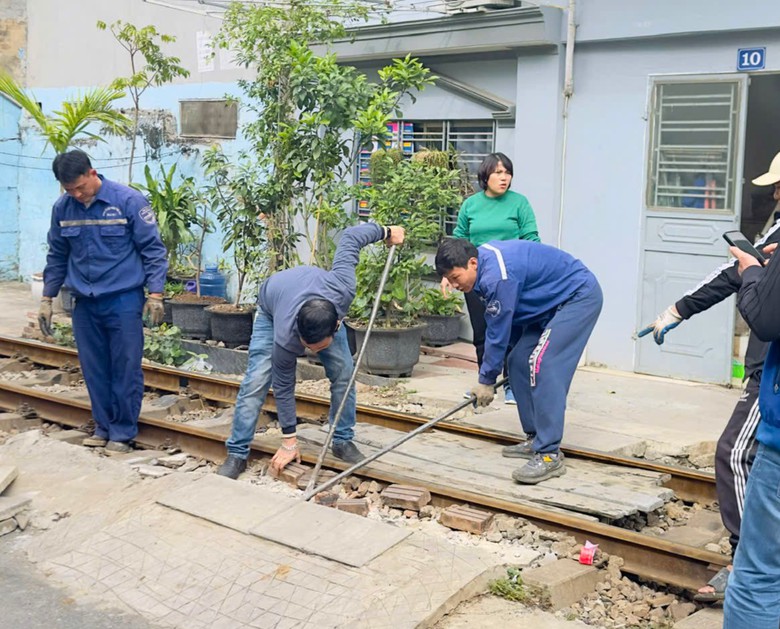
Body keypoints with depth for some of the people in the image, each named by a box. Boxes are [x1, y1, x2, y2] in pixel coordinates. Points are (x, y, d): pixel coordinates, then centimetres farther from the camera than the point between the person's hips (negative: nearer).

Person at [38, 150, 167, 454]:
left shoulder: (128, 201, -10)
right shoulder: (62, 208, 2)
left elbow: (153, 249, -7)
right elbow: (57, 256, 13)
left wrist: (155, 294, -12)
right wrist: (47, 298, 12)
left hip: (123, 301, -4)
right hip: (85, 304, 4)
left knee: (125, 370, 1)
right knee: (94, 371, 10)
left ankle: (123, 432, 12)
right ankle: (103, 427, 23)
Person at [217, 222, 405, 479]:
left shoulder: (342, 289, -44)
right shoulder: (285, 338, -44)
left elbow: (351, 237, -27)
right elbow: (283, 387, -27)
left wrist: (385, 232, -8)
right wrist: (289, 441, -19)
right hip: (272, 311, -3)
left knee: (343, 374, -9)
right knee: (256, 380, -17)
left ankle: (342, 441, 7)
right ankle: (237, 454, -7)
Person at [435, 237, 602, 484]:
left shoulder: (497, 276, -29)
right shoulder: (484, 262, 1)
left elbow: (498, 333, -20)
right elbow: (504, 323, 11)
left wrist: (486, 380, -8)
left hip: (580, 297, -10)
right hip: (553, 305, 10)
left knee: (541, 365, -22)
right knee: (518, 363, 5)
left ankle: (549, 455, -22)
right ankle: (536, 439, 13)